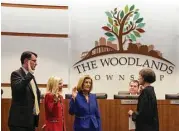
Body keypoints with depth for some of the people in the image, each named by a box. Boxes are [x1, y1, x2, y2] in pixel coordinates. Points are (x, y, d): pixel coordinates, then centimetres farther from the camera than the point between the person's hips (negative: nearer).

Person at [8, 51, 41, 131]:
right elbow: (17, 88, -29)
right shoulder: (16, 74, -9)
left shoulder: (31, 76, 17)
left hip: (31, 120, 9)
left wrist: (37, 110, 15)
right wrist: (30, 73, -22)